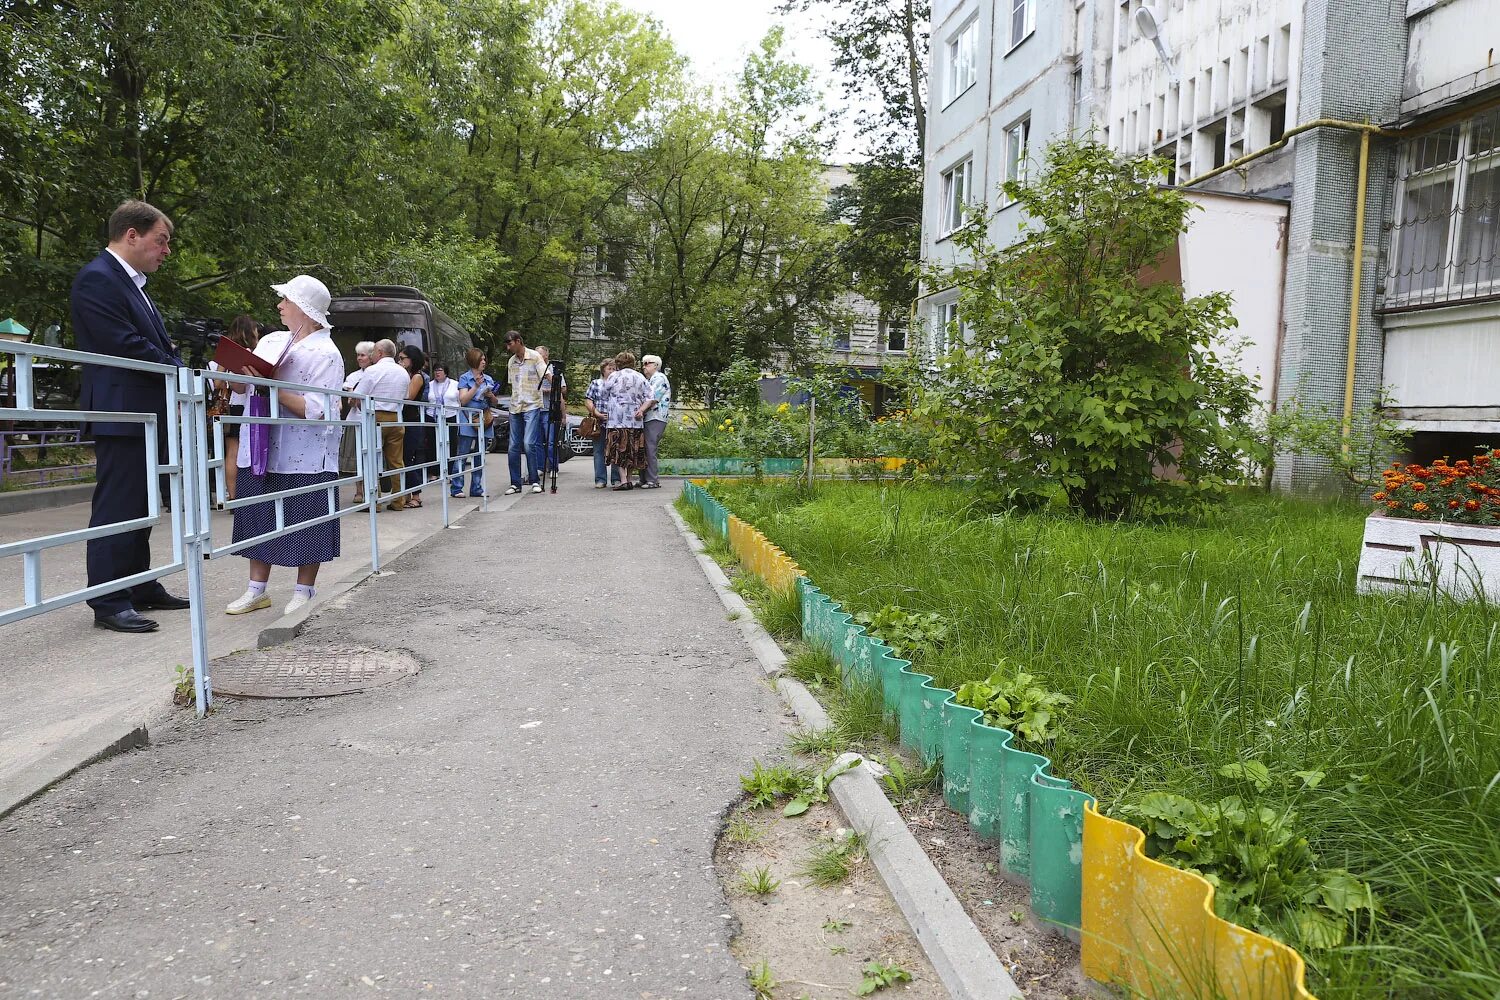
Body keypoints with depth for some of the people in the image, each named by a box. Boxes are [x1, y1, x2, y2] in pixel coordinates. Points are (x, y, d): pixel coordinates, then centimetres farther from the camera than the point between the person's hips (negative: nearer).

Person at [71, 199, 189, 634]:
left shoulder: (132, 283, 19)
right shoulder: (96, 279, -11)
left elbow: (156, 345, 19)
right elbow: (127, 347, -20)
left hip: (149, 415, 10)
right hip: (122, 414, -10)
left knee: (140, 507, 14)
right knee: (116, 508, -6)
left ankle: (141, 589, 23)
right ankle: (108, 603, 0)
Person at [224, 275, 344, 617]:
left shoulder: (326, 353, -9)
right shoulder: (271, 341, 12)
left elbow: (315, 410, -18)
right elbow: (243, 386, 16)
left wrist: (269, 386, -21)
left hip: (304, 457, -7)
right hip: (262, 449, 7)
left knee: (305, 524, 2)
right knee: (259, 519, 12)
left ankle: (304, 592, 15)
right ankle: (257, 590, 23)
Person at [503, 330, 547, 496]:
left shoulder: (535, 357, -3)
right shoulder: (511, 362, 15)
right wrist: (514, 401, 12)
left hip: (532, 406, -6)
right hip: (515, 407, 6)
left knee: (529, 443, -15)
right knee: (513, 446, 4)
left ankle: (535, 480, -3)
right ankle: (515, 483, 12)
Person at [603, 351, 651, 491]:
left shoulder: (613, 377, 1)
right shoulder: (641, 378, 10)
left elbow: (605, 396, 11)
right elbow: (649, 398, 3)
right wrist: (641, 410, -3)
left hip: (618, 420, -4)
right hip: (635, 421, 4)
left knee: (620, 449, -4)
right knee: (632, 451, 9)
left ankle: (624, 480, -12)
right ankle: (629, 479, 13)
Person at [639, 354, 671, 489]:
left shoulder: (659, 378, -4)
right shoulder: (648, 381, 27)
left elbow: (652, 398, -17)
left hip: (655, 419, -10)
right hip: (647, 419, 10)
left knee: (649, 450, -13)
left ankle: (653, 481, -12)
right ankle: (644, 480, 11)